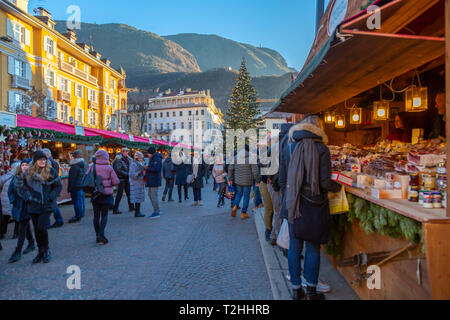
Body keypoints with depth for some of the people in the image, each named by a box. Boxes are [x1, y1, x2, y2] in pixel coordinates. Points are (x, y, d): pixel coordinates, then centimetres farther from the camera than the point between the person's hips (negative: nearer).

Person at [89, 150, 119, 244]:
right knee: (104, 215, 6)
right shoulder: (109, 168, -8)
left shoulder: (92, 167, -4)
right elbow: (116, 182, -8)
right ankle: (101, 234, -8)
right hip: (106, 194, -2)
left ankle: (97, 235, 19)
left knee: (96, 215, 12)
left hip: (95, 194, 2)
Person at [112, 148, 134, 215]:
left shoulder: (128, 159, 11)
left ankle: (131, 207, 24)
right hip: (121, 178, -8)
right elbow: (118, 170, -20)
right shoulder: (119, 159, -12)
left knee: (129, 193, 13)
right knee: (119, 194, -7)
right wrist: (127, 174, -19)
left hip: (126, 178, 8)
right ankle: (115, 209, -2)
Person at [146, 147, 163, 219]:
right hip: (151, 180, 11)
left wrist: (147, 168, -15)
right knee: (150, 195, 15)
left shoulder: (157, 159, -15)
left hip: (154, 180, -11)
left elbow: (156, 169, -25)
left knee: (153, 196, -7)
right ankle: (157, 210, 22)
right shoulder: (153, 159, 17)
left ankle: (156, 213, 1)